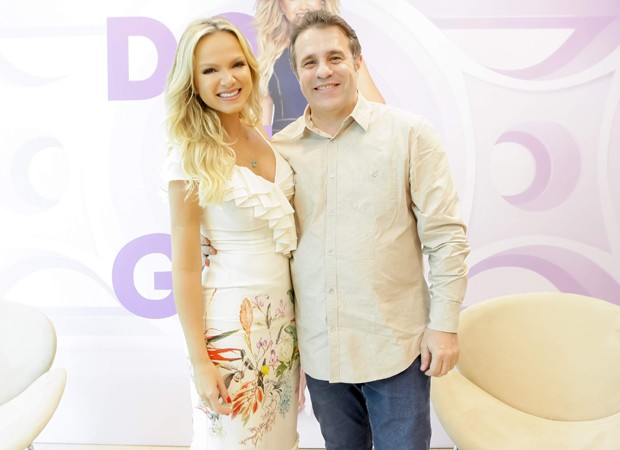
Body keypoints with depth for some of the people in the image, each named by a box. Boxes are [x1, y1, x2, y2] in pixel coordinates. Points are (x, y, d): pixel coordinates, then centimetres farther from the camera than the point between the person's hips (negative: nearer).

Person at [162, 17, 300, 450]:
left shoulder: (265, 140, 2)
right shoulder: (191, 158, -15)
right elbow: (186, 269, -13)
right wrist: (200, 362, -13)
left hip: (283, 310, 6)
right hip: (231, 314, -5)